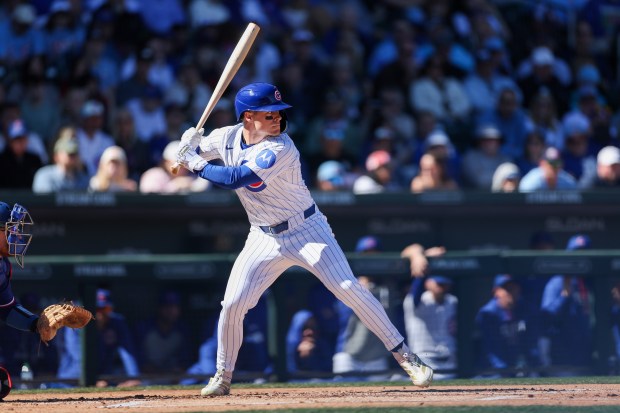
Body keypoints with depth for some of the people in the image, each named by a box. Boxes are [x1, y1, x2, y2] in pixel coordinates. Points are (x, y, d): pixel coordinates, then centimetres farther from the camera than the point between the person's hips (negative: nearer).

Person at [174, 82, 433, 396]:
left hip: (306, 230, -5)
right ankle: (223, 377, 15)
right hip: (264, 238, 5)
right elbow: (190, 152, 11)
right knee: (232, 304, -4)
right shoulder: (227, 138, -5)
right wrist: (189, 143, -12)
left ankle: (405, 356, -7)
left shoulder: (279, 149, -24)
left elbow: (237, 178, -33)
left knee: (349, 290, -14)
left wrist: (197, 165, -24)